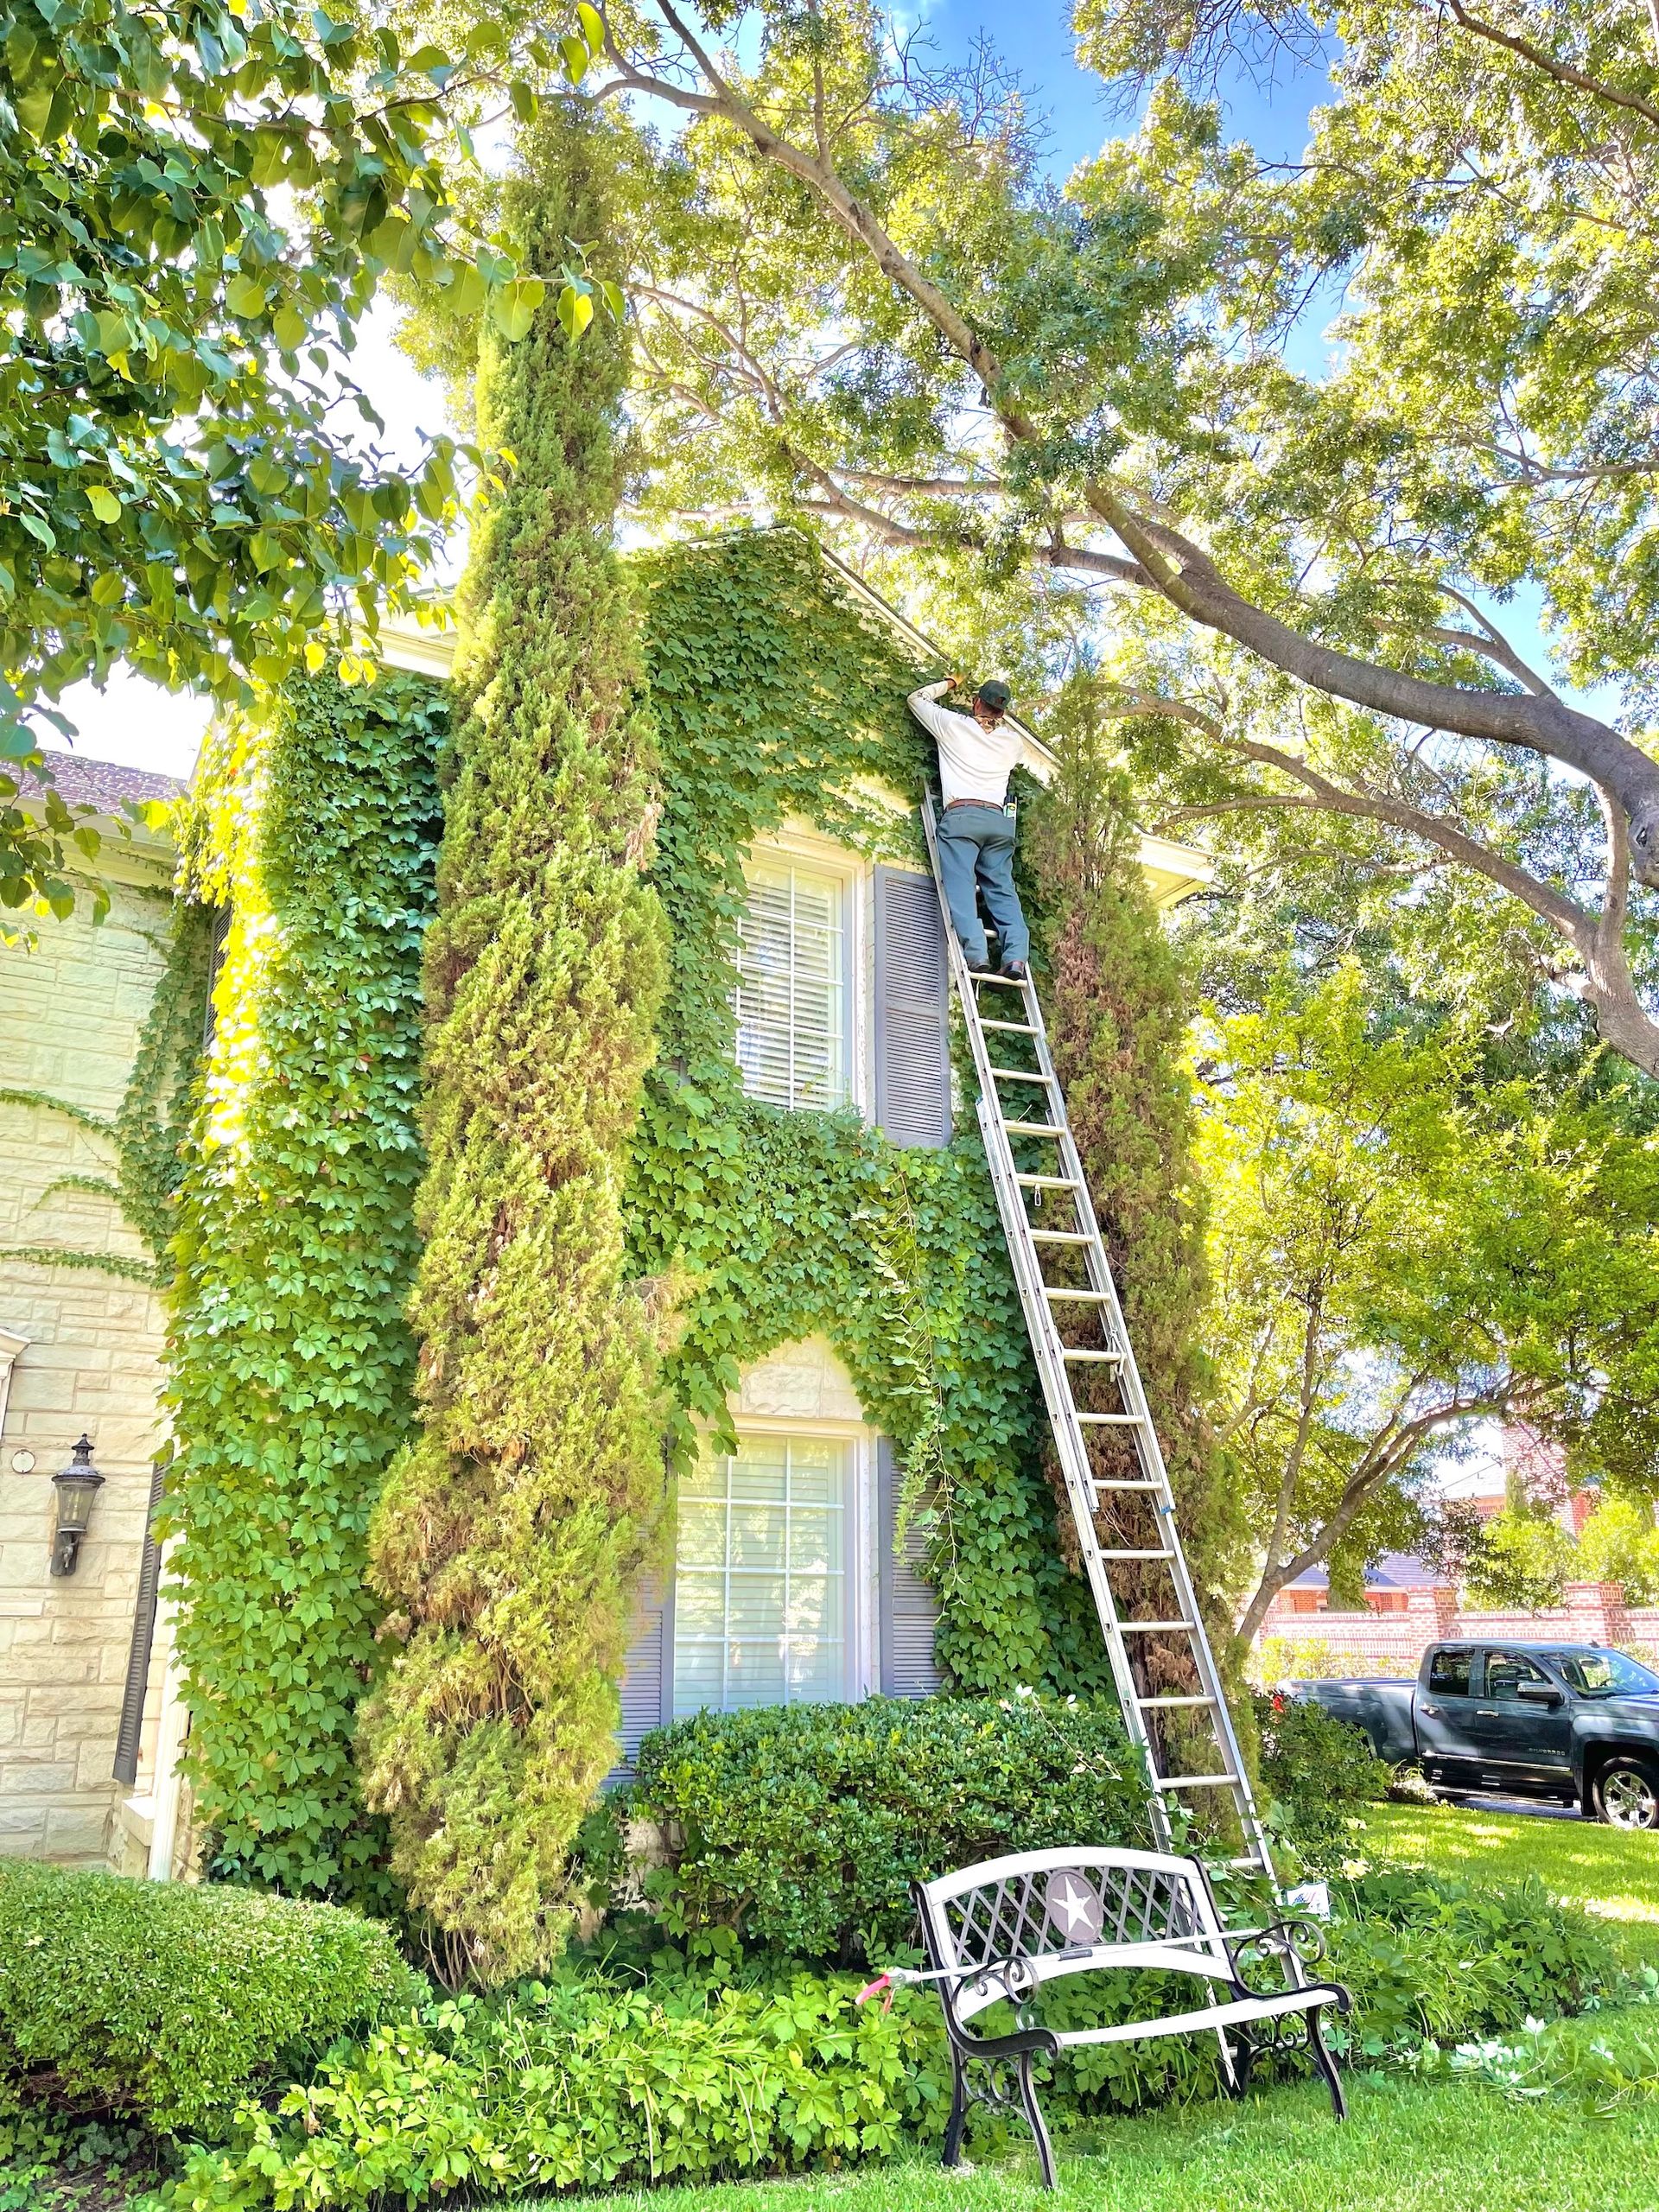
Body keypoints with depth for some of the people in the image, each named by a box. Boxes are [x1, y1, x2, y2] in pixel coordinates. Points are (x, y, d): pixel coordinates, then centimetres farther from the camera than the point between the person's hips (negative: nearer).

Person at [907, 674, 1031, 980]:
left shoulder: (953, 725, 6)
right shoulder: (1013, 741, 16)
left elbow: (917, 699, 23)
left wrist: (950, 684, 35)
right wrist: (995, 716, 48)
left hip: (961, 816, -4)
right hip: (999, 819, 4)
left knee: (960, 885, -11)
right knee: (1002, 889, 3)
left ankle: (975, 953, -27)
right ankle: (1016, 956, -12)